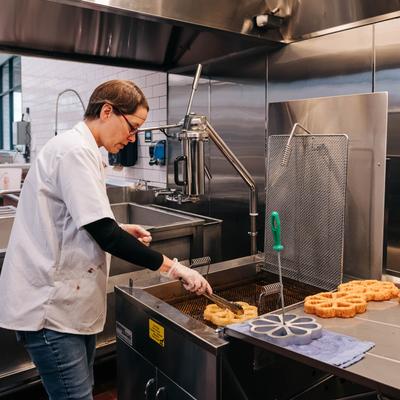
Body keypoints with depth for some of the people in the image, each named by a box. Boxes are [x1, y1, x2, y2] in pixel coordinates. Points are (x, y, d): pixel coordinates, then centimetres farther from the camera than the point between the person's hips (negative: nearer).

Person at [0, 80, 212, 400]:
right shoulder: (74, 151, -19)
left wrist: (120, 232, 4)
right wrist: (172, 267, -18)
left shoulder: (78, 149, 13)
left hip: (68, 299, 10)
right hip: (50, 304, -10)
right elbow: (105, 235, -25)